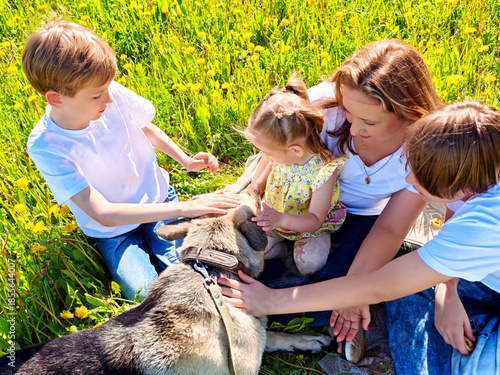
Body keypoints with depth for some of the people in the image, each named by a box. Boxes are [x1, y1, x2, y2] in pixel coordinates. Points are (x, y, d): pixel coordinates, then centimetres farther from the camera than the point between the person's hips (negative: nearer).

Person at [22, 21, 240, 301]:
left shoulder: (113, 94, -17)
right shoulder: (46, 147, -26)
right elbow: (103, 214, -31)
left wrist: (186, 160, -4)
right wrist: (184, 208, -36)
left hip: (157, 198, 2)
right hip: (112, 229, -2)